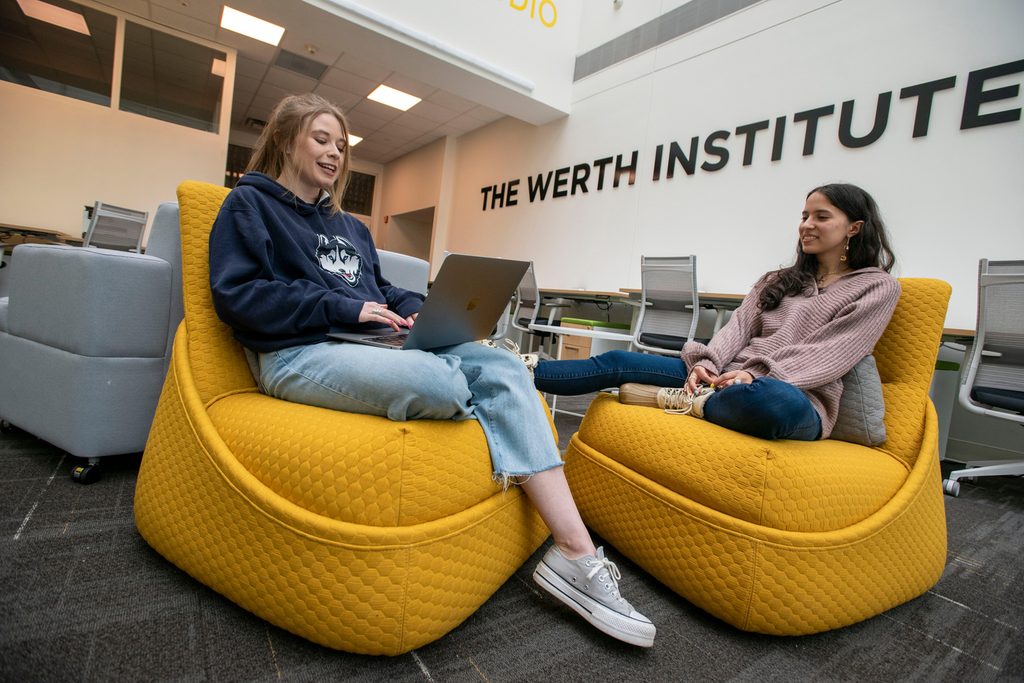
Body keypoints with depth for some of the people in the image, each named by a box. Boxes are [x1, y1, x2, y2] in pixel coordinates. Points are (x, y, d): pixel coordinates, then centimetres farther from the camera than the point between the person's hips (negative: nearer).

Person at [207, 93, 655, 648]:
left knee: (502, 366, -20)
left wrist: (418, 311, 2)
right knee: (441, 382, -36)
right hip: (300, 353, -6)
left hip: (376, 344, 6)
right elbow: (237, 294, -5)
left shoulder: (351, 227, 29)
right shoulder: (250, 204, 10)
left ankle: (575, 550, -25)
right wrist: (345, 307, -13)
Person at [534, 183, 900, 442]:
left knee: (774, 399, -44)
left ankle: (673, 400, -22)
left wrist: (758, 375, -21)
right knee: (616, 362, -7)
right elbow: (738, 327, 7)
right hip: (725, 379, 5)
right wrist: (707, 363, -13)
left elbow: (831, 352, -8)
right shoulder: (776, 280, 22)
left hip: (789, 395, -5)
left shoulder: (878, 287, 7)